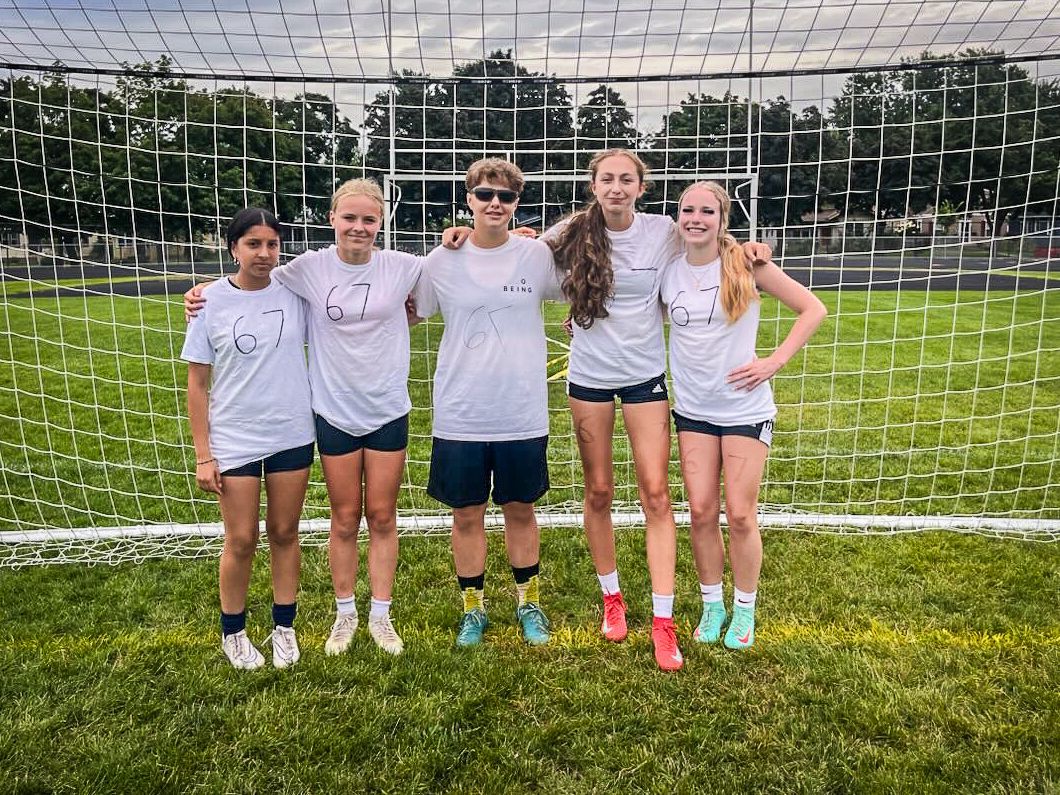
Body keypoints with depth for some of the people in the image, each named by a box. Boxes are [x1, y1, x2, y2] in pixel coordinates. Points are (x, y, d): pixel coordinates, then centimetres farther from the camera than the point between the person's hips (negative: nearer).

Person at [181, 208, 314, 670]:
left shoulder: (295, 292, -3)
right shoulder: (211, 302, -6)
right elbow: (197, 383, -3)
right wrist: (203, 454, -5)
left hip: (292, 436, 2)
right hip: (233, 441, -1)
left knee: (285, 533, 12)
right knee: (241, 541, 6)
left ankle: (284, 628, 29)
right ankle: (232, 632, 28)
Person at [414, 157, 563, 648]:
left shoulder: (537, 255, -1)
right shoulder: (442, 262, -1)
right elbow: (410, 313, 13)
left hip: (523, 414, 0)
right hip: (460, 416, 0)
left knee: (520, 511, 15)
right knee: (467, 515, 11)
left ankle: (529, 604, 34)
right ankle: (473, 609, 30)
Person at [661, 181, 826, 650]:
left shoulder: (746, 264, -8)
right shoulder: (668, 270, 0)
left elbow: (812, 310, -4)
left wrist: (775, 362, -12)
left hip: (745, 408, -2)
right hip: (692, 409, 3)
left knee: (739, 514, 1)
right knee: (701, 511, 4)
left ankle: (744, 610, 23)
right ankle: (712, 605, 25)